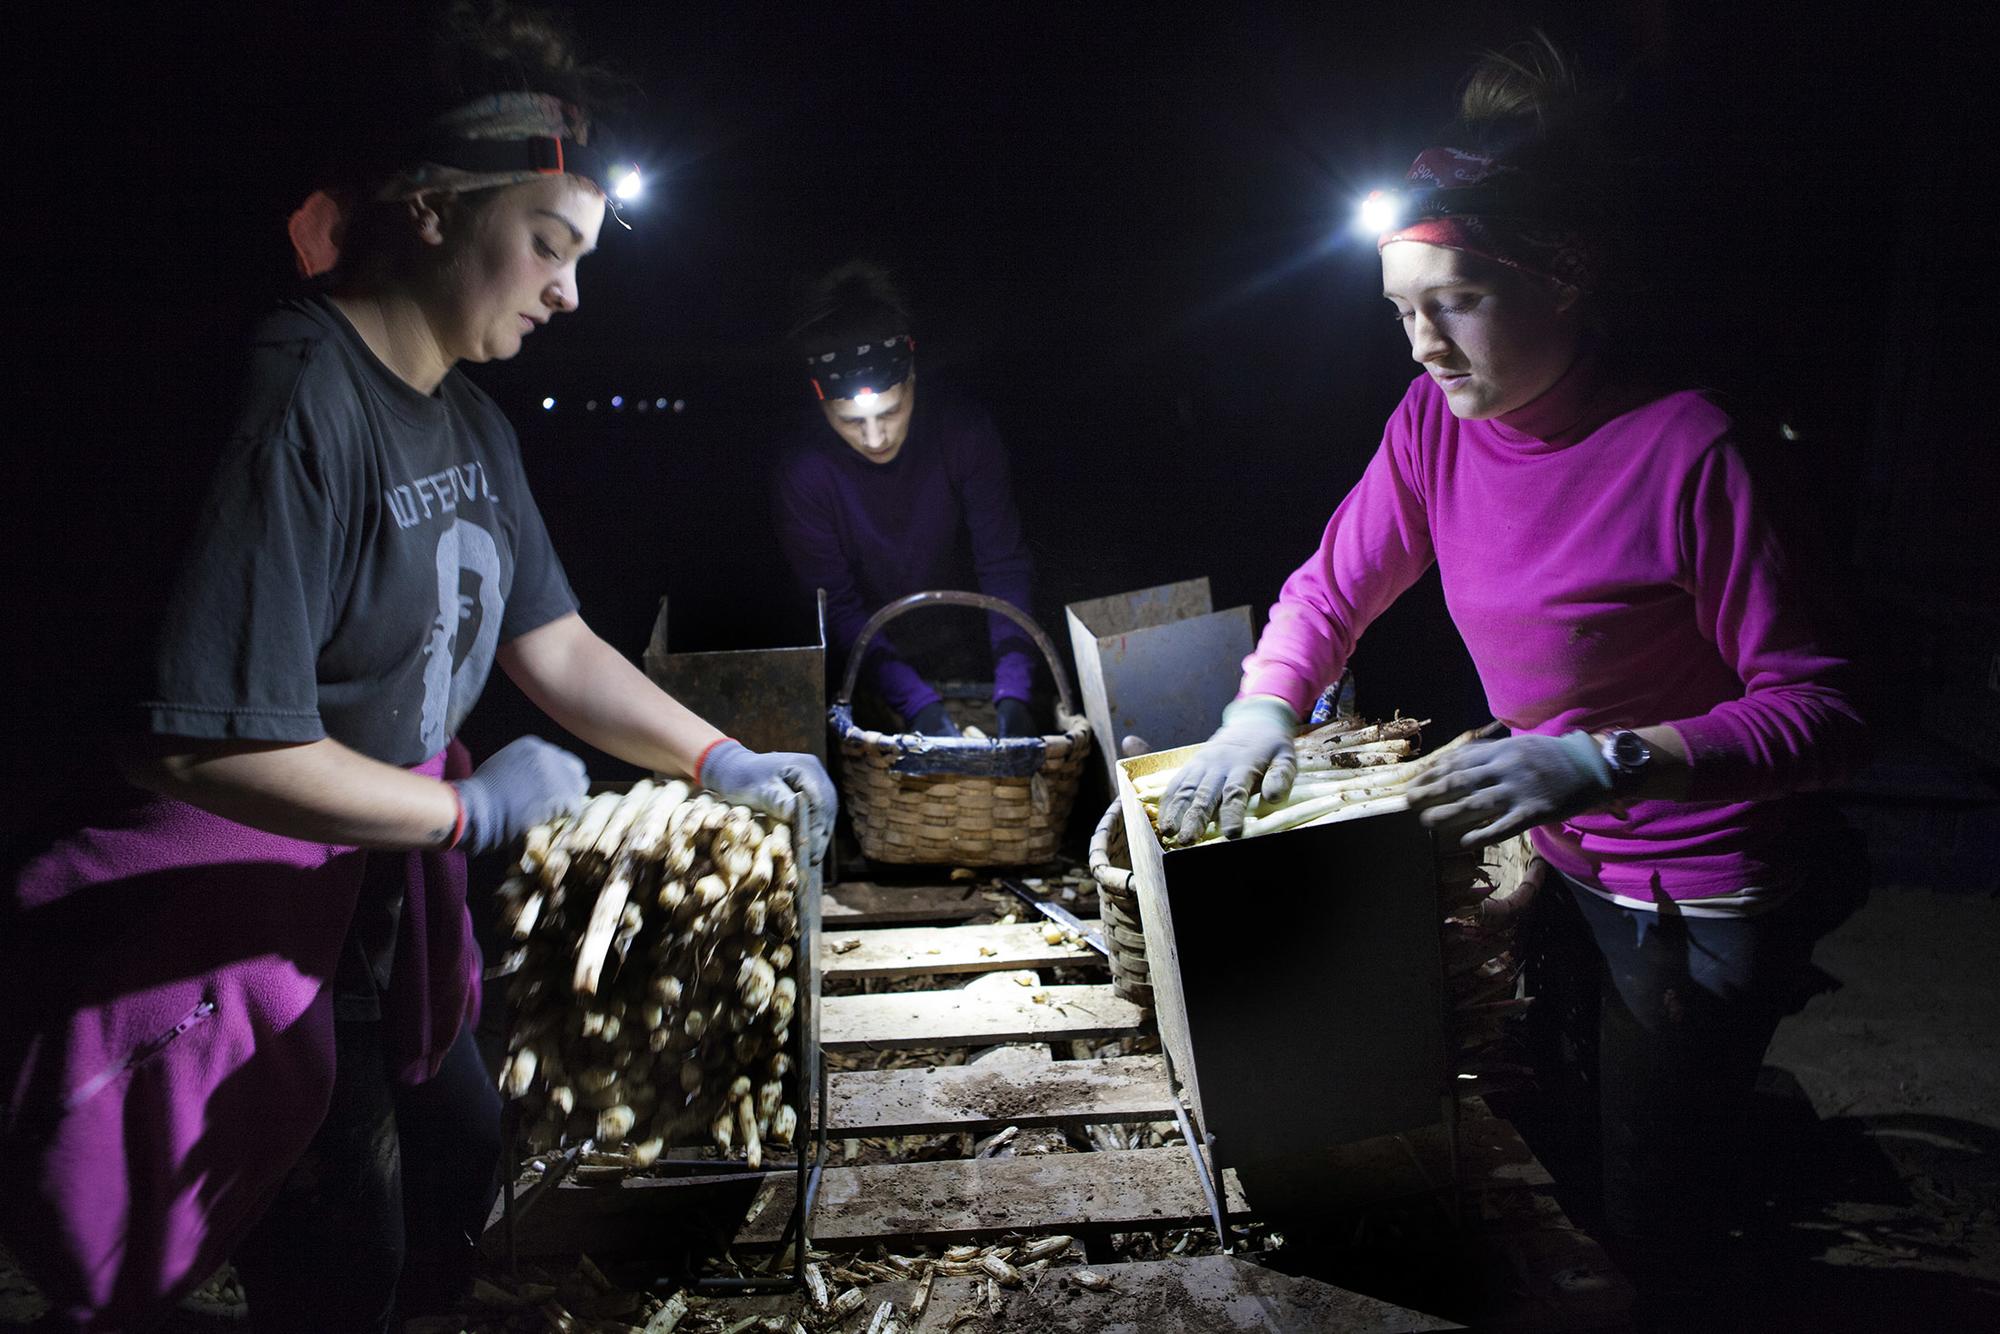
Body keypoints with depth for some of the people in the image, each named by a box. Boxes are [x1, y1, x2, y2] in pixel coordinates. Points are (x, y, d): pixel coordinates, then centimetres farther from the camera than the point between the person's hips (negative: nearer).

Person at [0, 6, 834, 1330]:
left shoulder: (472, 423, 3)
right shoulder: (302, 407, -27)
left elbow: (551, 642, 7)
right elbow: (215, 744, -31)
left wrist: (722, 761, 0)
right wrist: (472, 806, -21)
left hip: (379, 898, 9)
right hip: (234, 918, -8)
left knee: (462, 1189, 21)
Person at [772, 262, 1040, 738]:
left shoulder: (962, 428, -18)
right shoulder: (804, 468, -22)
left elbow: (1004, 563, -17)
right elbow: (834, 606, -20)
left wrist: (1013, 693, -29)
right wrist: (917, 703, -32)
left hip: (953, 640, 1)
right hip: (864, 657, -1)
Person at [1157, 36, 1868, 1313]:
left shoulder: (1688, 453, -28)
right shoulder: (1438, 423, -8)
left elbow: (1824, 710, -26)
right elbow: (1330, 589, 3)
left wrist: (1609, 759, -39)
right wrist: (1262, 712, -14)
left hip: (1710, 897, -6)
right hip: (1571, 865, 7)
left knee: (1651, 1221, 9)